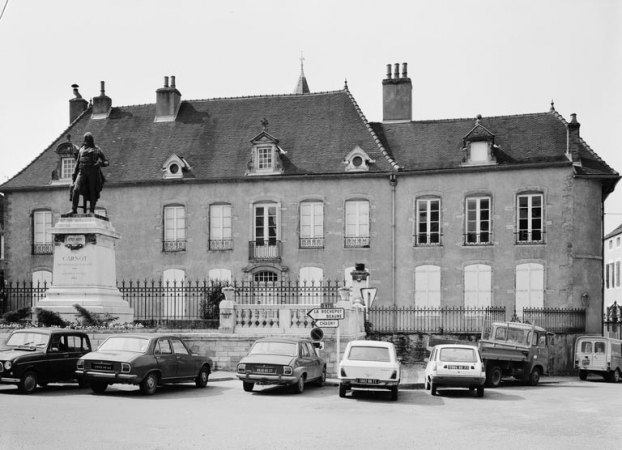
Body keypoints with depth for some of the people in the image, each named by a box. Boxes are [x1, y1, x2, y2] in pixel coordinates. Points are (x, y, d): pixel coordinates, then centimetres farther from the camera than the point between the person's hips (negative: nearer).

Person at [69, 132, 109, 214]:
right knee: (76, 189, -16)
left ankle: (92, 211, -1)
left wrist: (100, 163, -11)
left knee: (92, 192, -6)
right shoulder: (81, 149, 22)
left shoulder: (97, 150, 14)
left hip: (93, 171, -2)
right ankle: (74, 209, -15)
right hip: (82, 171, 2)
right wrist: (74, 173, 13)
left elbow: (106, 162, 12)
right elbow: (77, 162, 24)